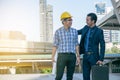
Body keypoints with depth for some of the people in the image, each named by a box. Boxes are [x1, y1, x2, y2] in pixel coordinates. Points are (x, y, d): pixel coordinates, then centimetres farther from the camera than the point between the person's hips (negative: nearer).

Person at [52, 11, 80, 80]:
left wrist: (78, 56, 6)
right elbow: (55, 45, 2)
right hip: (62, 56, -3)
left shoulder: (74, 31, 7)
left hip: (72, 56, 3)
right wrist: (53, 57, -4)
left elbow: (76, 44, 11)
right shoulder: (58, 32, -1)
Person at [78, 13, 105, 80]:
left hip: (94, 56, -6)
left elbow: (102, 45, -12)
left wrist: (101, 59, -19)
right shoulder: (86, 28, 9)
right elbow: (77, 32, 26)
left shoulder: (99, 31, -8)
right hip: (85, 56, 6)